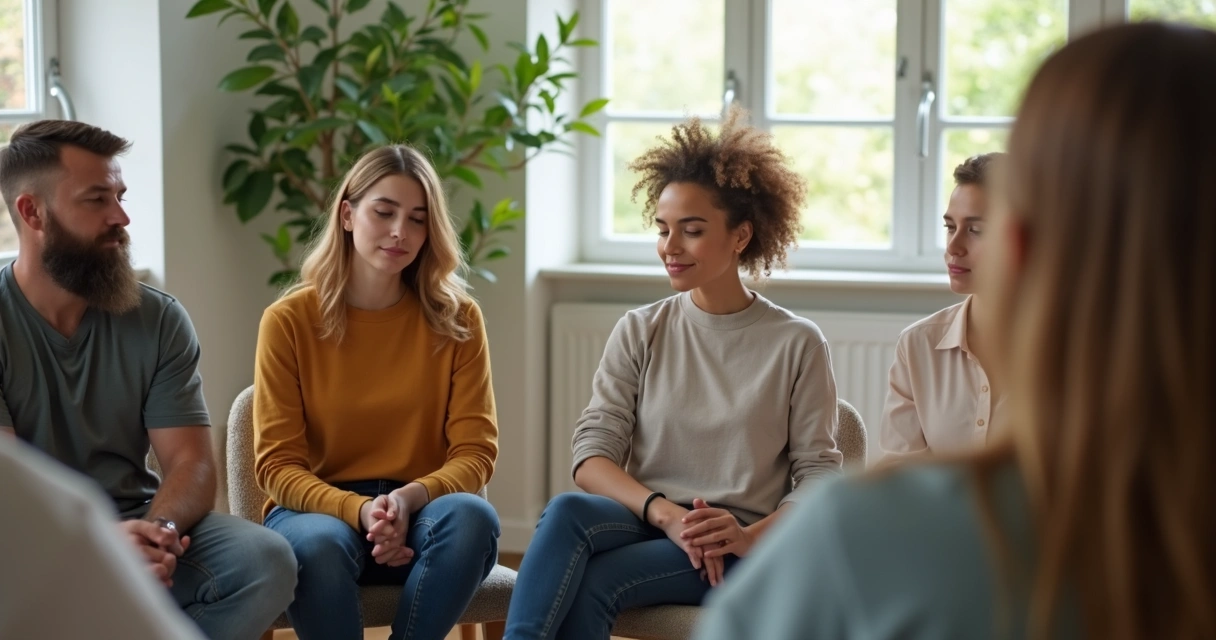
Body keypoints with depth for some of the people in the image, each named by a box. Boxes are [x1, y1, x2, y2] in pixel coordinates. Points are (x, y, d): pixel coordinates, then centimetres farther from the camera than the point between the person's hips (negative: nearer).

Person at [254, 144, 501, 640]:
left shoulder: (456, 319, 3)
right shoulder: (289, 321, -1)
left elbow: (475, 453, -2)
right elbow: (278, 465, -4)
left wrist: (408, 498, -23)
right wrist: (359, 510, -23)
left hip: (420, 512, 1)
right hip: (319, 508, -1)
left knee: (471, 516, -33)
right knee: (317, 545, -37)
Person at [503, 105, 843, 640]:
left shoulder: (796, 344, 5)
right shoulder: (640, 333, 11)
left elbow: (818, 476, 1)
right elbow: (592, 458, 1)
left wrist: (749, 535, -19)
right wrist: (666, 514, -17)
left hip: (738, 555, -2)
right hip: (643, 523, 3)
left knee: (592, 581, -33)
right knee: (566, 512, -34)